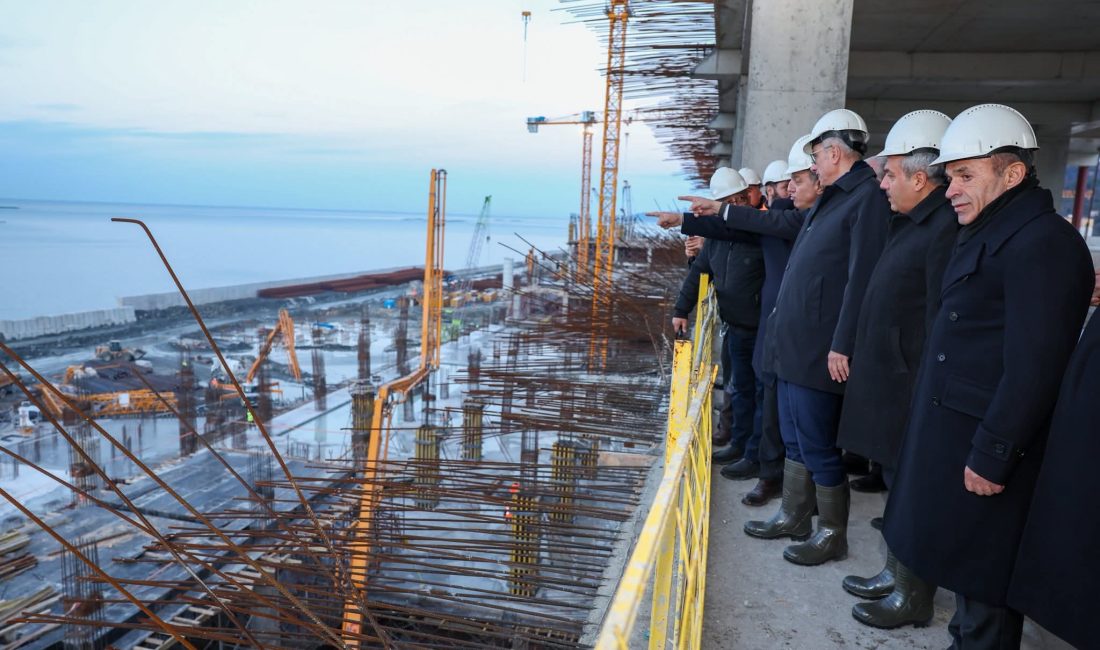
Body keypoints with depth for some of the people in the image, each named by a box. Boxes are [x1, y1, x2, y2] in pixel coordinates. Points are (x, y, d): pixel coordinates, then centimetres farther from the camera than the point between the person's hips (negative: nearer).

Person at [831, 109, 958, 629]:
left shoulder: (946, 230, -20)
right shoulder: (914, 223, 11)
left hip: (912, 392, -9)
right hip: (888, 383, 9)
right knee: (899, 484, 20)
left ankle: (913, 599, 20)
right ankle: (895, 575, 35)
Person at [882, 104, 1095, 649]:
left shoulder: (1042, 244, -18)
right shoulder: (987, 234, 13)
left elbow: (1033, 367, -23)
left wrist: (992, 456, -20)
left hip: (986, 445, -9)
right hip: (954, 431, 10)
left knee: (984, 575, 4)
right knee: (965, 563, 20)